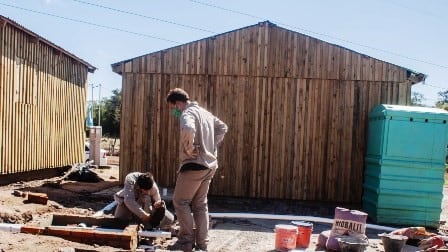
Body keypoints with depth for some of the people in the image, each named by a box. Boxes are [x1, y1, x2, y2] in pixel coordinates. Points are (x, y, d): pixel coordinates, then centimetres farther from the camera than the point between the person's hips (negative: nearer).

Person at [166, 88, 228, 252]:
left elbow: (188, 129, -35)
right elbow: (223, 128, 24)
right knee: (200, 204, 14)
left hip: (194, 165, -9)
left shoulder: (187, 113, -12)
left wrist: (189, 149, -19)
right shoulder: (205, 112, 16)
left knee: (180, 201, 5)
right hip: (209, 165, 9)